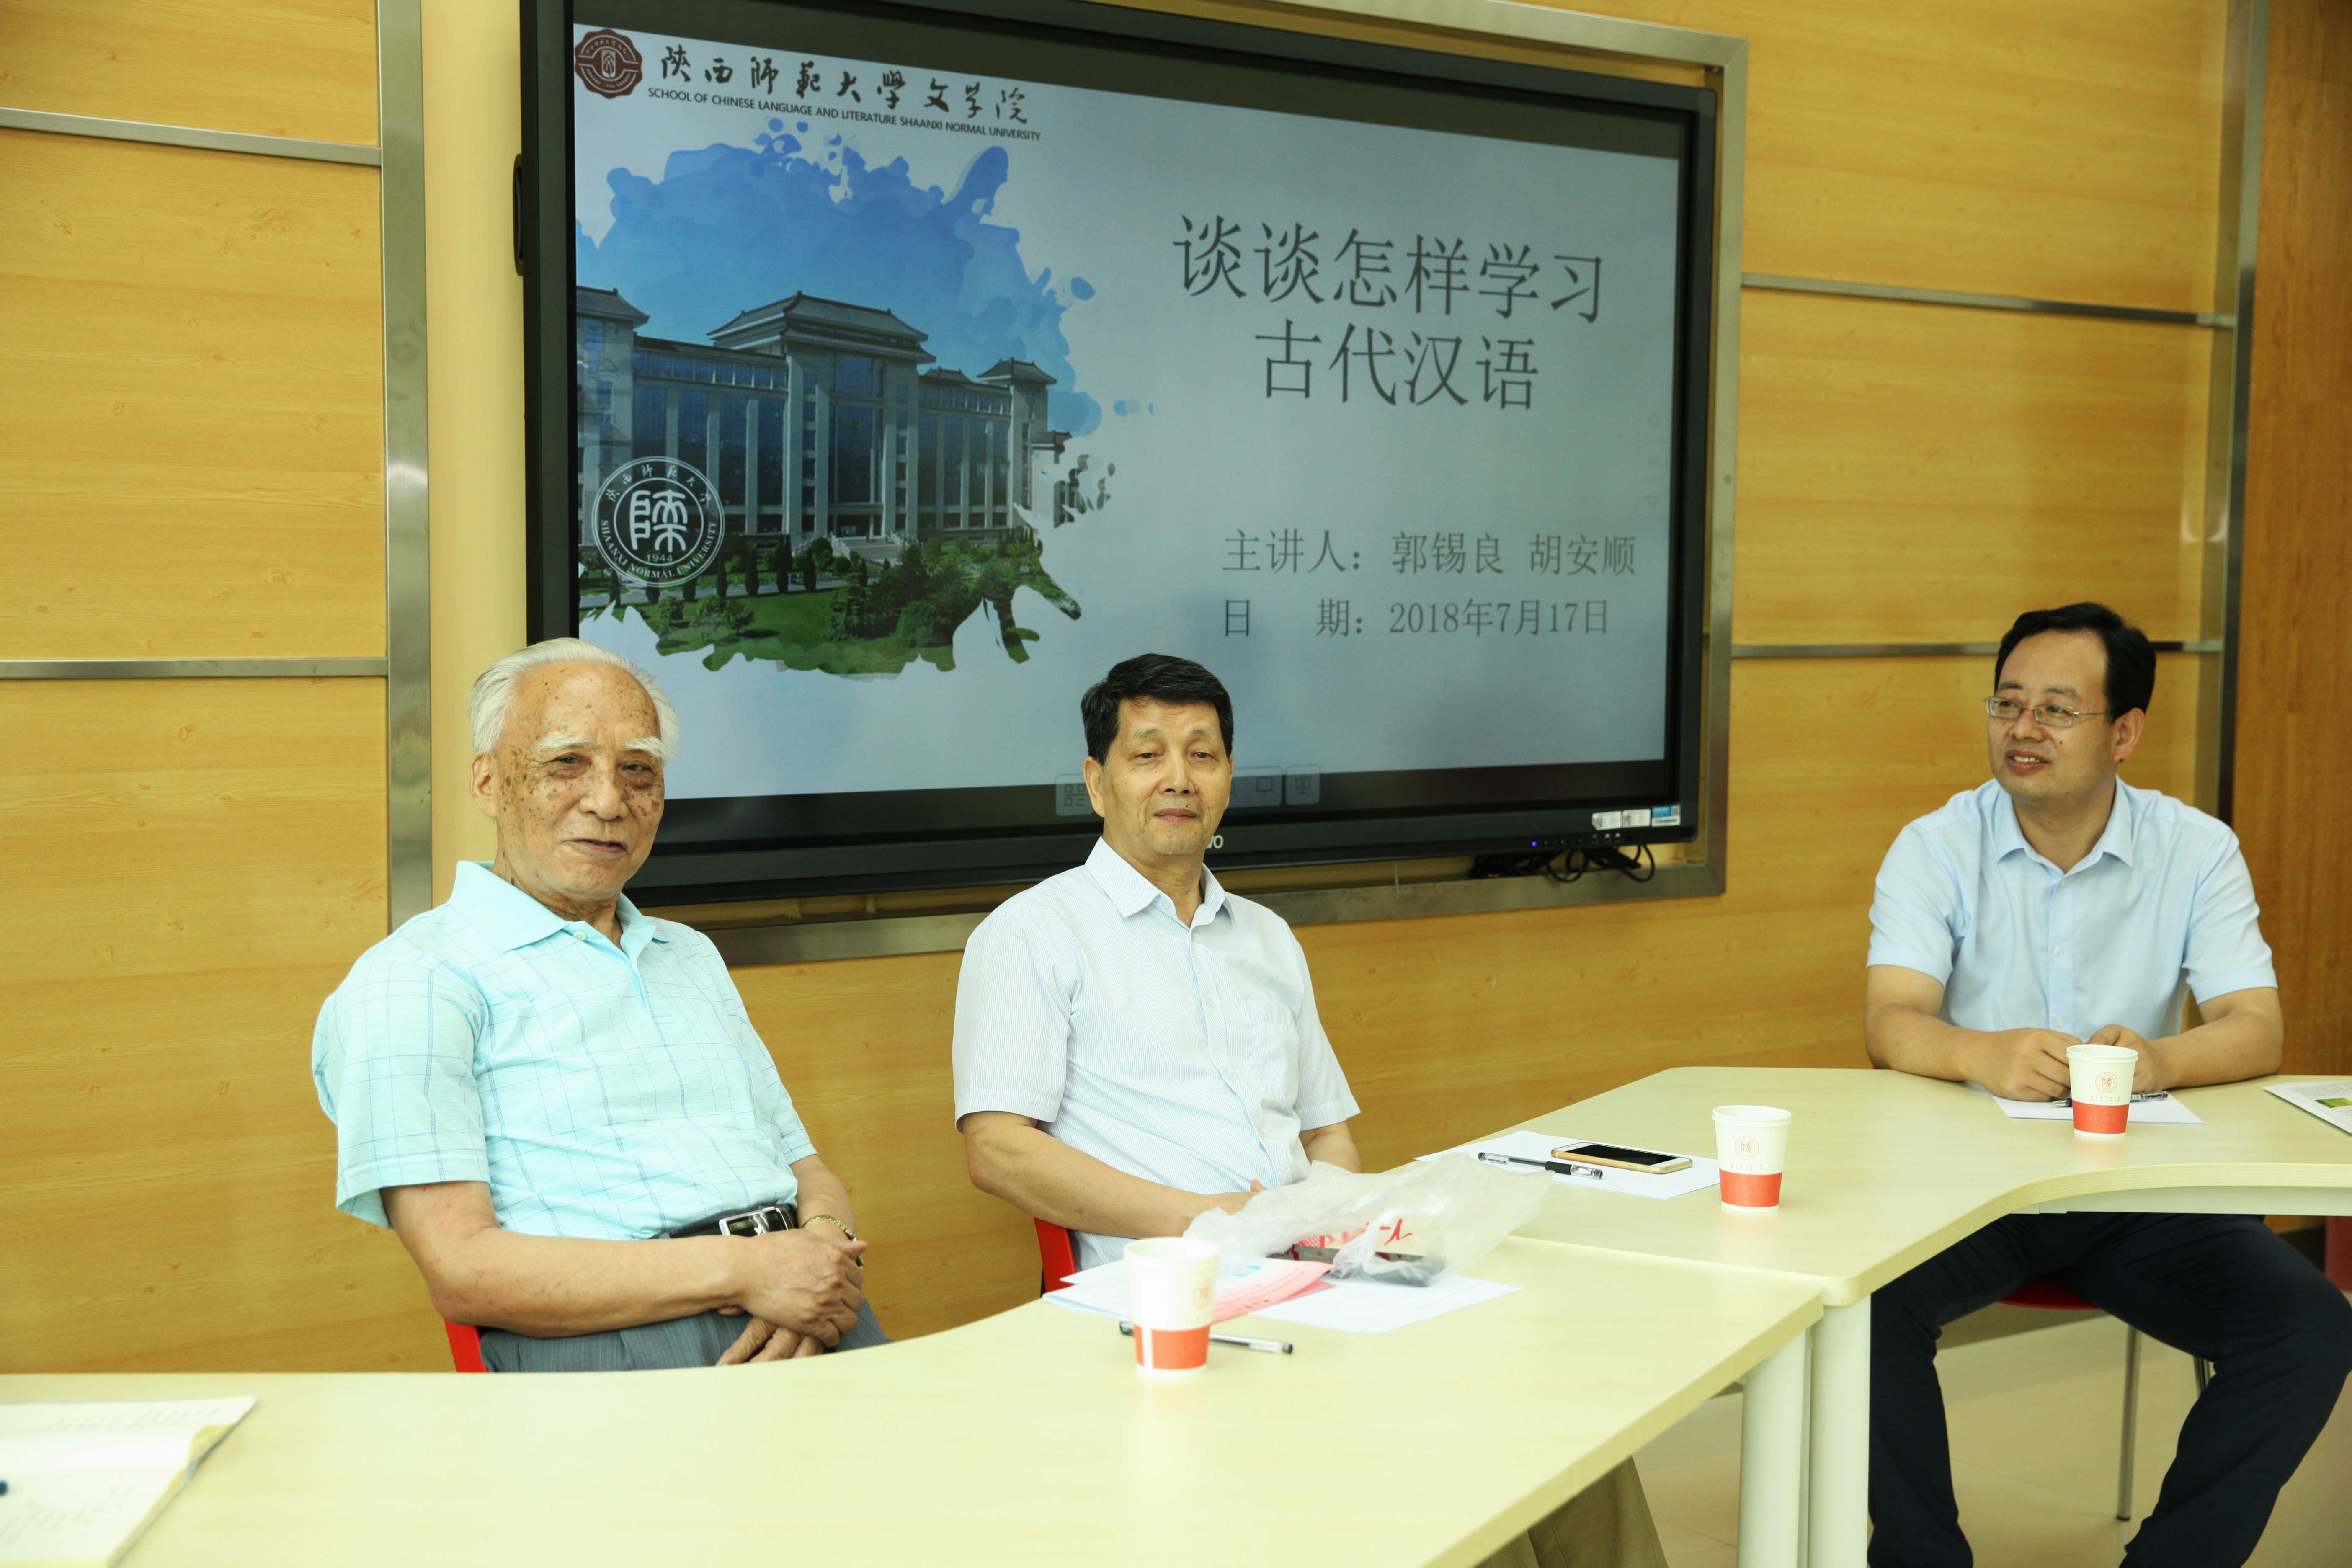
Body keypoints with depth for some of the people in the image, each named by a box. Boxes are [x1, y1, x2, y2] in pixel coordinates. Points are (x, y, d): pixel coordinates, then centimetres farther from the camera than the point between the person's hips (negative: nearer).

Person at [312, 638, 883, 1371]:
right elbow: (461, 1270, -9)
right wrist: (740, 1270, -15)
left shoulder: (693, 957, 28)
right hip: (599, 1342, -6)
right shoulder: (413, 980, 2)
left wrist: (825, 1244, -2)